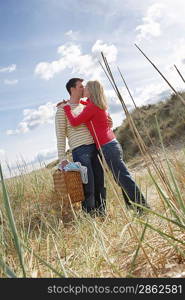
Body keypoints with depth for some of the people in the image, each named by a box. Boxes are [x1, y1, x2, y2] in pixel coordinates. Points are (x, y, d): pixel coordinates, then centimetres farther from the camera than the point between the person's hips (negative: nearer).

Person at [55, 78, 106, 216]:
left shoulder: (84, 106, 19)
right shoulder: (63, 108, 1)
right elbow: (60, 134, -4)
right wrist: (62, 158, -10)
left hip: (94, 148, 6)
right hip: (80, 150, -6)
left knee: (100, 183, 6)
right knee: (88, 186, -8)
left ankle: (101, 213, 19)